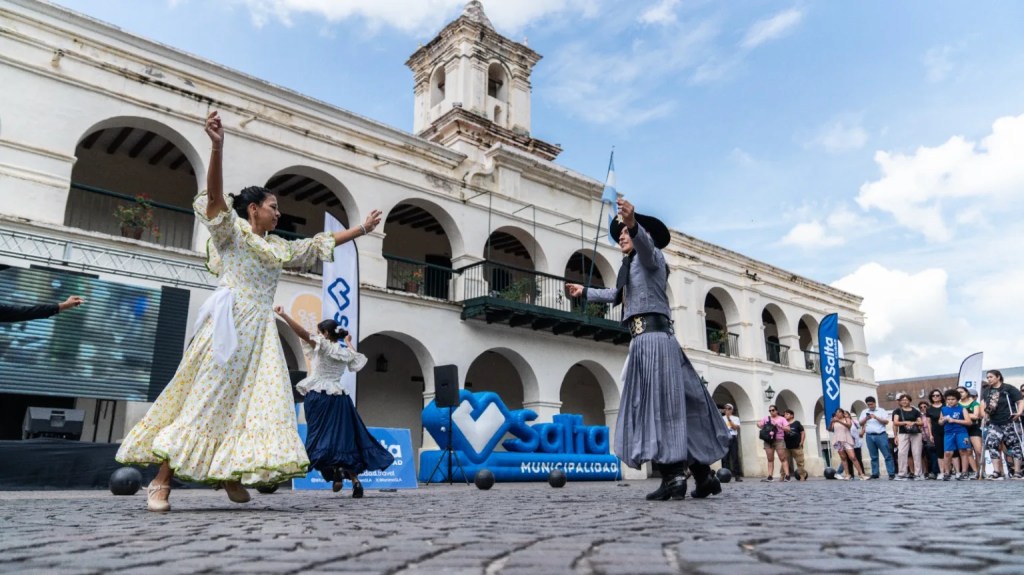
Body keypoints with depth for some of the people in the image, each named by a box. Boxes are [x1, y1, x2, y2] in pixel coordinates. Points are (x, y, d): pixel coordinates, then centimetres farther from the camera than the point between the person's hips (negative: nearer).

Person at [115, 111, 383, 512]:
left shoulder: (277, 247, 21)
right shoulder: (232, 231, 2)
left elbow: (319, 245, 28)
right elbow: (214, 196, -15)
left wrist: (360, 230, 28)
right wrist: (217, 147, -29)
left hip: (261, 328, 7)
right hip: (231, 323, -7)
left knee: (254, 400, -1)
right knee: (207, 399, -9)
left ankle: (230, 473, 5)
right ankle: (161, 480, -2)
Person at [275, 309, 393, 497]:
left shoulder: (323, 345, -2)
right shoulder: (346, 352, 13)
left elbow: (303, 333, -14)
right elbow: (358, 359, 34)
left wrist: (283, 315, -15)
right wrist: (349, 342, 43)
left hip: (320, 396, -5)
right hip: (339, 398, 5)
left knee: (321, 438, -1)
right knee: (345, 440, 9)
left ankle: (335, 468, -24)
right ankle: (355, 480, 3)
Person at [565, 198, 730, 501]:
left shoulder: (651, 256, 2)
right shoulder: (632, 267, 29)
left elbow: (645, 244, -25)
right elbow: (616, 294, 46)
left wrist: (632, 223, -45)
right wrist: (584, 292, 58)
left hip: (652, 337, -9)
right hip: (646, 340, 9)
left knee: (659, 403, -14)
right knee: (676, 405, 6)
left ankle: (673, 474, -17)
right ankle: (703, 473, 8)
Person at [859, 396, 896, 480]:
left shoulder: (881, 411, 6)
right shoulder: (864, 412, 15)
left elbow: (886, 422, -3)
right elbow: (861, 423, 11)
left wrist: (876, 417, -15)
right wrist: (866, 419, -8)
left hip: (881, 435, -3)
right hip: (869, 436, 3)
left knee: (887, 455, -5)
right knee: (873, 457, 5)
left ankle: (892, 474, -2)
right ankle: (874, 474, 8)